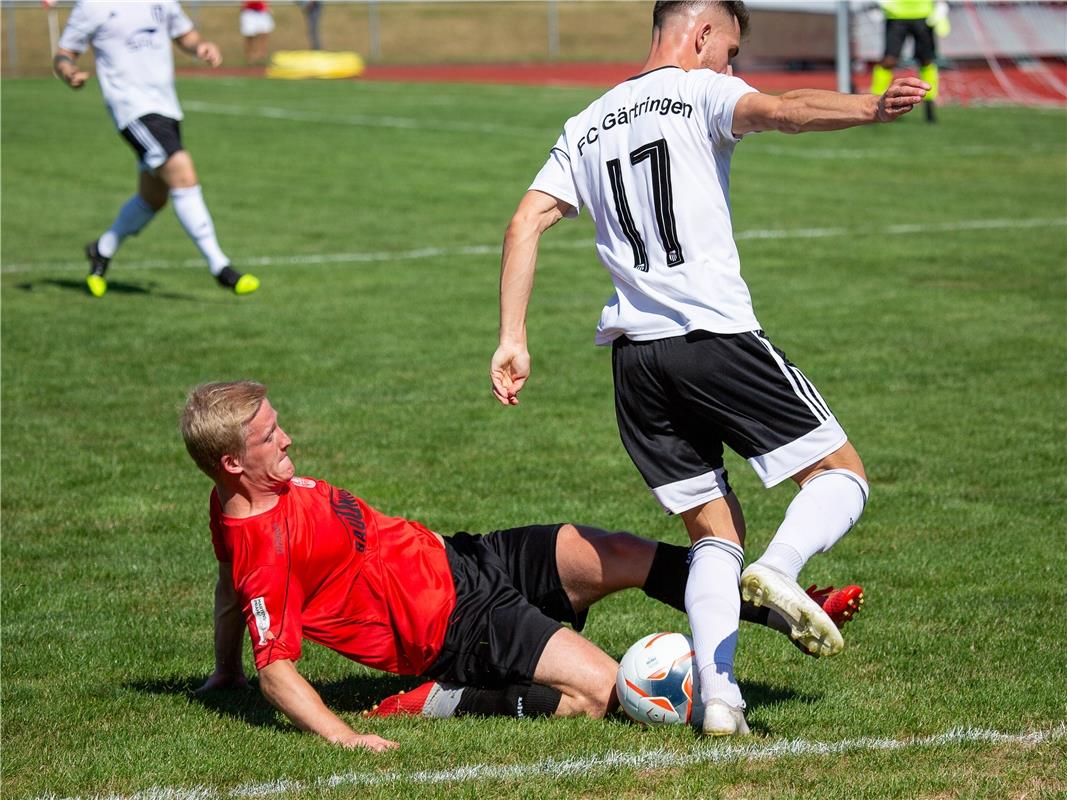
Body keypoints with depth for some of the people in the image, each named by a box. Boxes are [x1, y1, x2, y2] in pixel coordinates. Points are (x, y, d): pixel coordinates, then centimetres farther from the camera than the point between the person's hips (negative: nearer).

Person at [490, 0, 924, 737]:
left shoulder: (587, 126, 21)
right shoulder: (702, 93, 3)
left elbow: (527, 221, 12)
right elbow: (779, 111, -19)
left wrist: (513, 339, 8)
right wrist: (872, 108, -34)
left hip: (634, 353, 6)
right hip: (716, 331, -6)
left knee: (715, 532, 11)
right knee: (842, 474, 6)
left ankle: (719, 696, -5)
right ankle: (780, 568, -22)